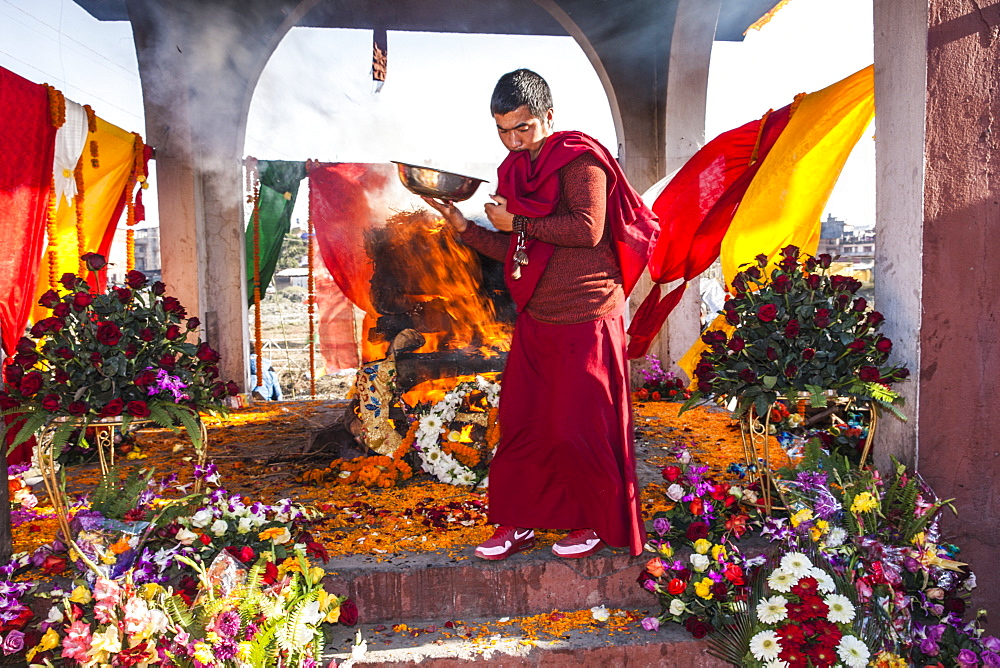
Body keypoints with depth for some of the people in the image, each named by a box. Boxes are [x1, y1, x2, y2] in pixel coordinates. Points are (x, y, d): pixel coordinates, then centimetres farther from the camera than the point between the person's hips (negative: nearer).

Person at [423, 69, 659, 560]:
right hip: (535, 320, 7)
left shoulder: (578, 159, -9)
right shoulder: (513, 170, 14)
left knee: (577, 427, 1)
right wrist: (462, 225, 5)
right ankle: (519, 522, 24)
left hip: (585, 320, -7)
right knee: (520, 423, 9)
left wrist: (518, 221, -12)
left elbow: (587, 228, -22)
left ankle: (597, 523, 22)